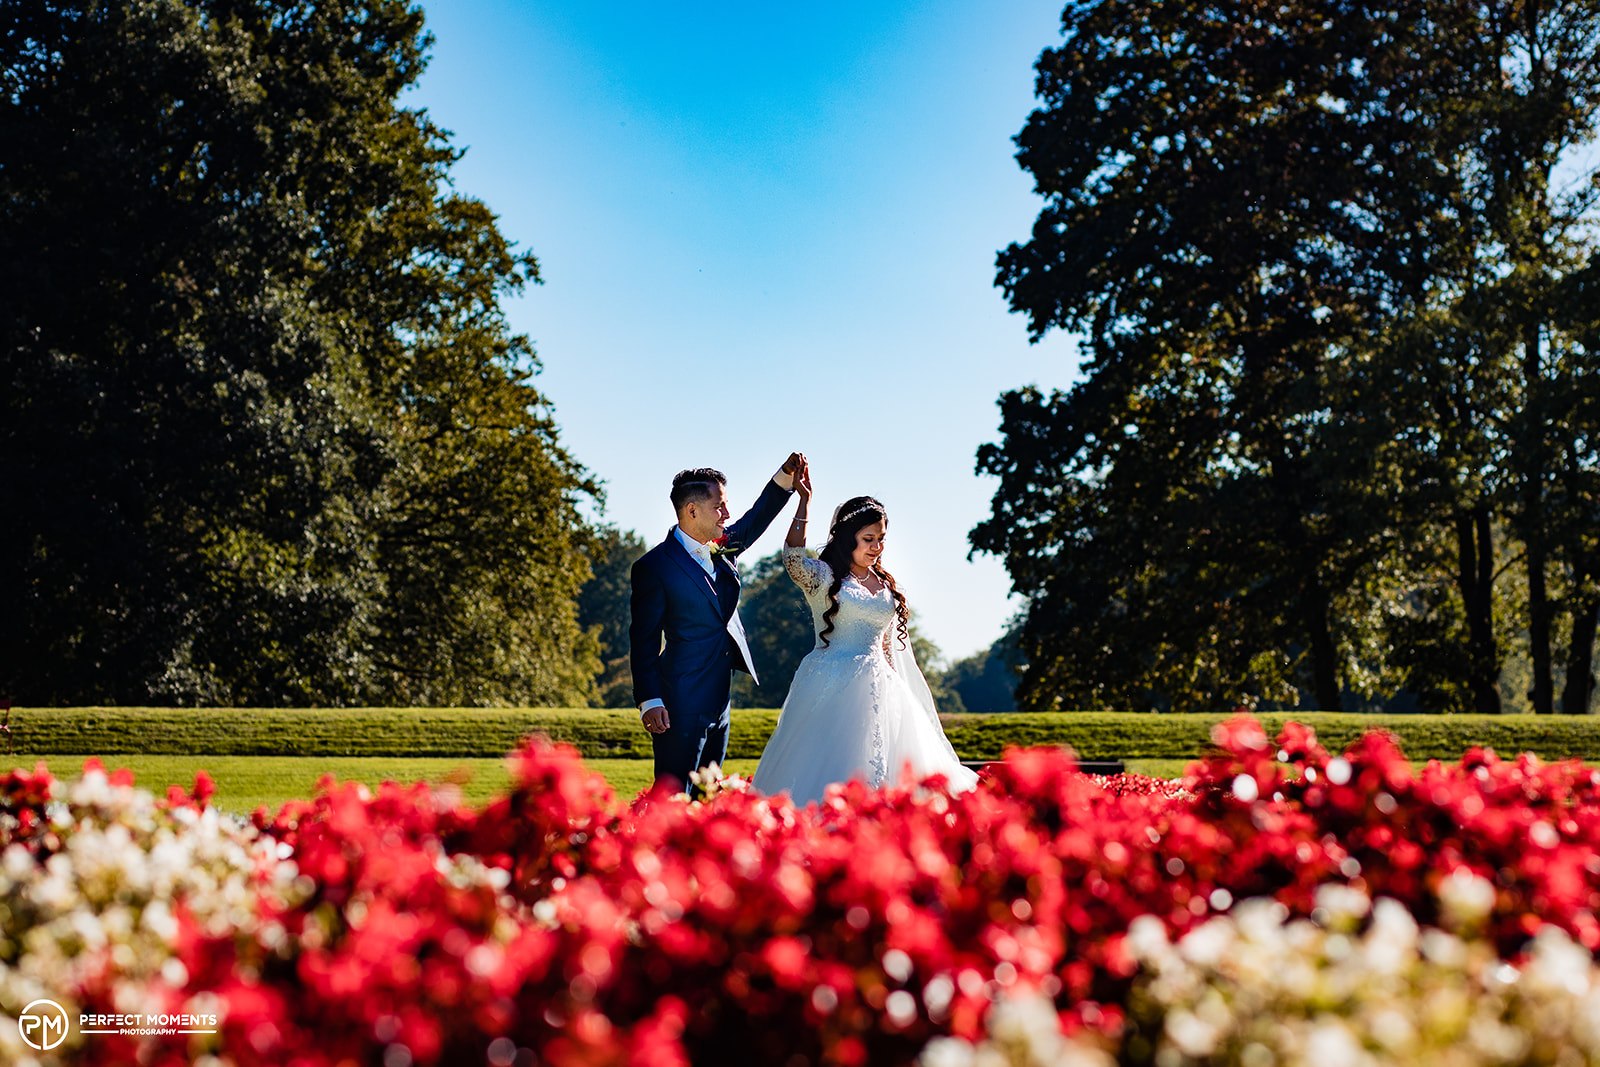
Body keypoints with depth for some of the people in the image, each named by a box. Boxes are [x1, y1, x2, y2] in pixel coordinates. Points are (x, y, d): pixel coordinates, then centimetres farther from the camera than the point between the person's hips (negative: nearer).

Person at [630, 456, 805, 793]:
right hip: (680, 705, -8)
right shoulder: (654, 566, -11)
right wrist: (649, 701, -16)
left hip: (719, 700, 8)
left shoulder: (722, 546, 8)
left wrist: (785, 477, 9)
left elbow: (755, 520, 24)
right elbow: (643, 639, -11)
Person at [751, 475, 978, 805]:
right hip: (832, 688, -5)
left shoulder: (886, 585, 14)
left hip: (878, 688, 5)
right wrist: (804, 499, -27)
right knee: (826, 769, -5)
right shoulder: (823, 577, -3)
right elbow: (793, 557, -25)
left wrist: (896, 691, 16)